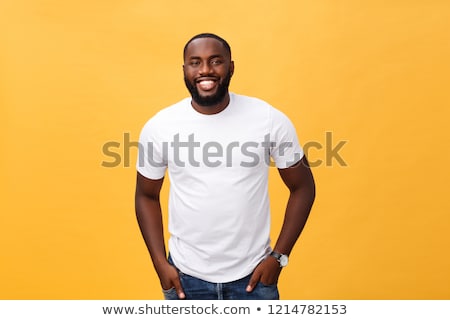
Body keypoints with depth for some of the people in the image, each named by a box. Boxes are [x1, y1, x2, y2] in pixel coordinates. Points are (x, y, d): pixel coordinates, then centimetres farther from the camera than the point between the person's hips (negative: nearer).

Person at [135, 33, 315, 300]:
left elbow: (303, 187, -2)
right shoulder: (159, 127, -9)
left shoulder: (270, 120, -12)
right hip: (186, 276, 1)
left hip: (252, 275, -1)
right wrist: (160, 263, -2)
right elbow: (147, 196, 4)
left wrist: (278, 256, -7)